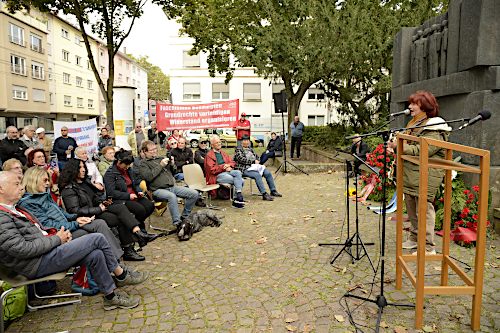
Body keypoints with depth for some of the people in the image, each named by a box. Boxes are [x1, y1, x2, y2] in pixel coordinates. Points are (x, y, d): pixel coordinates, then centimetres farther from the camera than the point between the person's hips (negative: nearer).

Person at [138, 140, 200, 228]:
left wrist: (172, 164, 5)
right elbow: (149, 177, -14)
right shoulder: (143, 163, 4)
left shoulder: (161, 158, 21)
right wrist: (161, 165, -12)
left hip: (172, 187, 7)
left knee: (194, 194, -8)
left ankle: (184, 217, 5)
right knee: (172, 196, -40)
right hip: (158, 190, -6)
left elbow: (173, 172, 27)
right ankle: (177, 223, -33)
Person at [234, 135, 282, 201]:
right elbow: (242, 159, -14)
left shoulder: (250, 149, 21)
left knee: (268, 173, -10)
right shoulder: (238, 149, -1)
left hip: (254, 167, 8)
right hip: (244, 169, -7)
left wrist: (257, 161, 1)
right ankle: (264, 194, -36)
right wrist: (254, 161, -13)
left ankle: (273, 191, -1)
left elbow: (256, 156, 25)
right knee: (257, 175, -33)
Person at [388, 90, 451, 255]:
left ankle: (428, 248, 4)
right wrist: (397, 145, 4)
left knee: (424, 210, -5)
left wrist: (400, 146, -18)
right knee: (411, 209, 16)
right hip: (410, 174, 10)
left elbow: (421, 151, -22)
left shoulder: (434, 128, -12)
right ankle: (414, 239, 30)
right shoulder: (414, 124, 18)